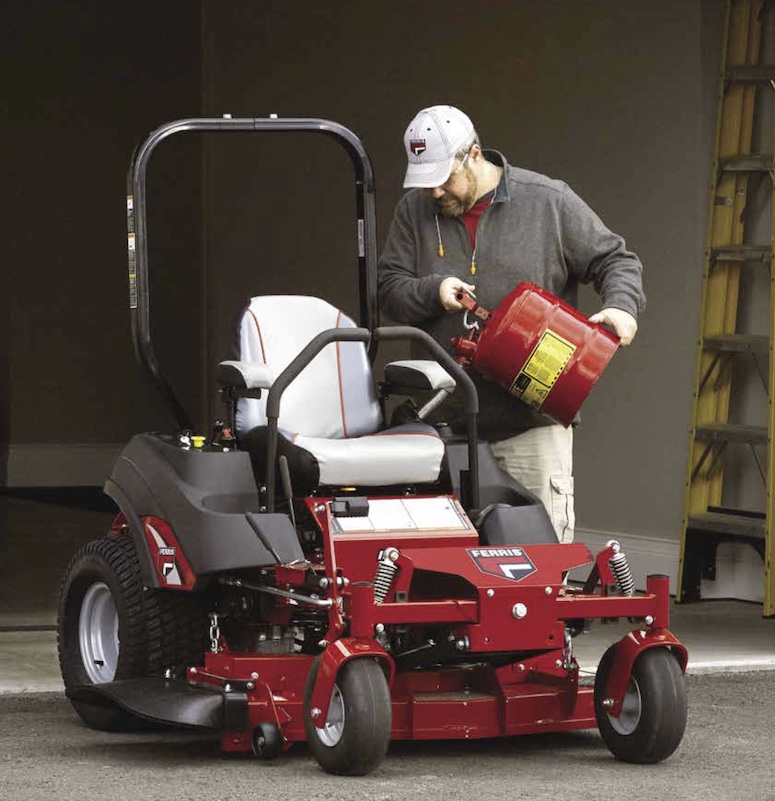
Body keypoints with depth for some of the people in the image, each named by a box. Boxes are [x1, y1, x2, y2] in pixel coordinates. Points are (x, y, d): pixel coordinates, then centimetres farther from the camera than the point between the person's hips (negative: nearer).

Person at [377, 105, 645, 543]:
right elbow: (389, 286, 10)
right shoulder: (415, 211, 8)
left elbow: (615, 260, 5)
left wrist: (622, 305, -15)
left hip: (532, 419, -3)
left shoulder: (549, 202, 0)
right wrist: (433, 292, -11)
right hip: (448, 420, 3)